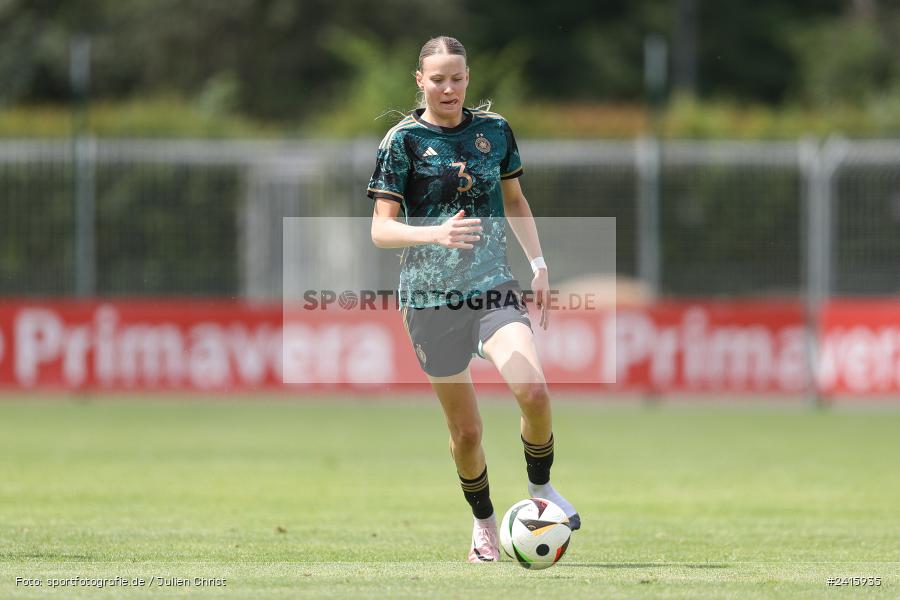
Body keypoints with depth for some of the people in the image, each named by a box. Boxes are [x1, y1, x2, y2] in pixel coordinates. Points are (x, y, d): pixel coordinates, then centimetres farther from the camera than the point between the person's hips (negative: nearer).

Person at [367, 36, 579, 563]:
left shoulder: (494, 130, 6)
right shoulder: (403, 140, -5)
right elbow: (381, 229, -8)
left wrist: (539, 264, 15)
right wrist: (435, 234, -26)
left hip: (493, 286, 2)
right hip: (431, 297, -2)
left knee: (533, 390, -23)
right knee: (466, 429, 4)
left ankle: (540, 487, 2)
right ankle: (484, 524, 27)